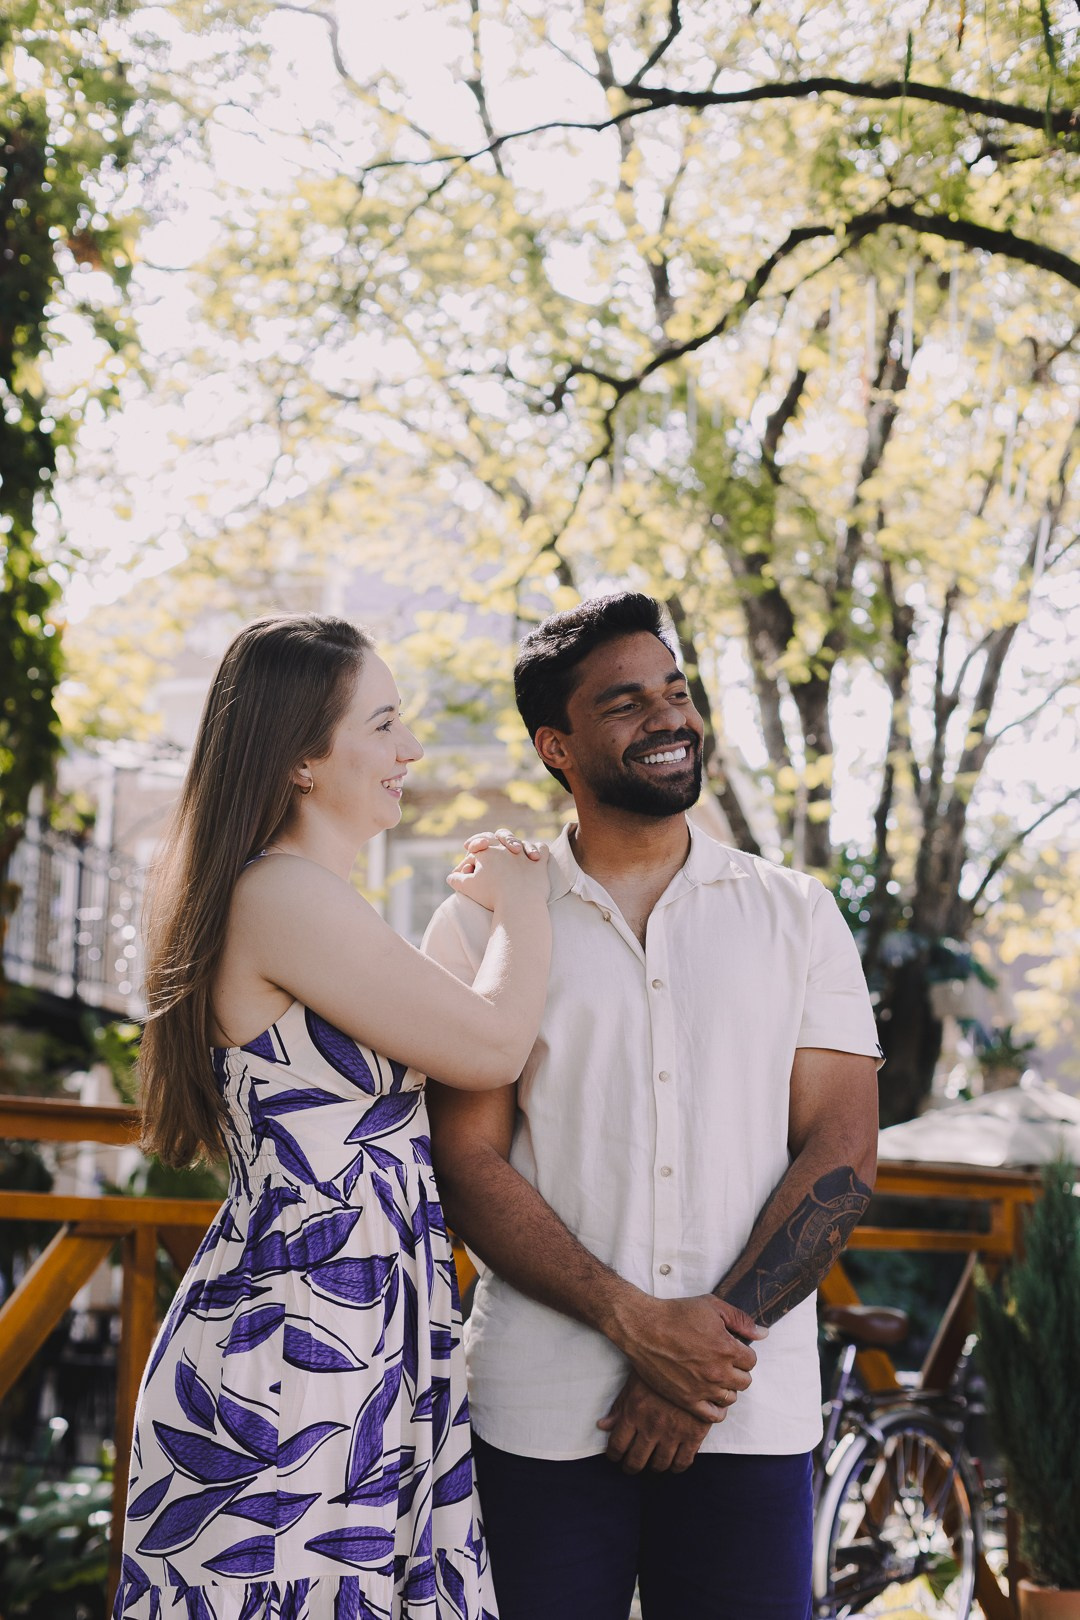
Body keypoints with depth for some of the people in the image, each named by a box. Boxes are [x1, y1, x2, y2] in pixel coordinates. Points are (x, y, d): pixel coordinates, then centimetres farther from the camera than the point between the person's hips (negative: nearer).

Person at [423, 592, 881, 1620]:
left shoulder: (798, 916, 8)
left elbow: (841, 1154, 1)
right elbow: (467, 1165, -2)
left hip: (752, 1414, 1)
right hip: (541, 1413, -1)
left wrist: (712, 1350, -10)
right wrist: (636, 1323, -14)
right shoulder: (483, 924, 5)